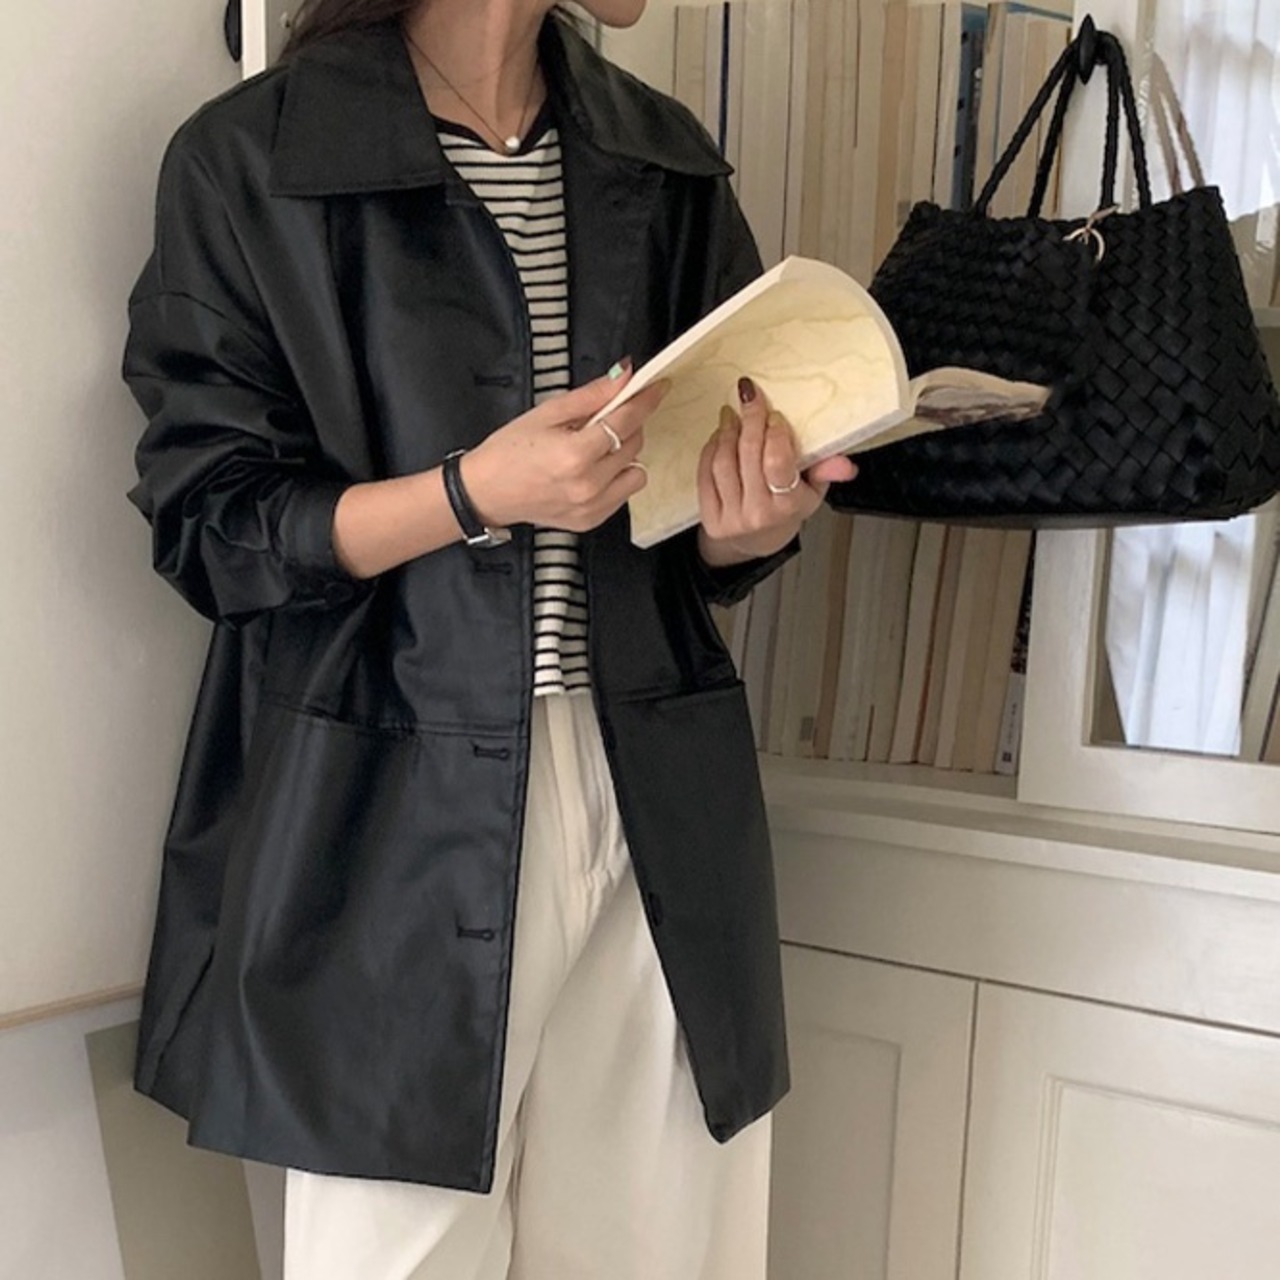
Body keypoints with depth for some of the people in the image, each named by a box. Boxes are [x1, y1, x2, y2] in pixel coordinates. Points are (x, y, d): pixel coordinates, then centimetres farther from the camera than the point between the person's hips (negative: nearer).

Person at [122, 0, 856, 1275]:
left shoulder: (667, 162, 11)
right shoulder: (245, 161, -3)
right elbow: (209, 523, -5)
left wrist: (744, 529, -8)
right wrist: (475, 491, -19)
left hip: (652, 797, 4)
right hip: (399, 820, -3)